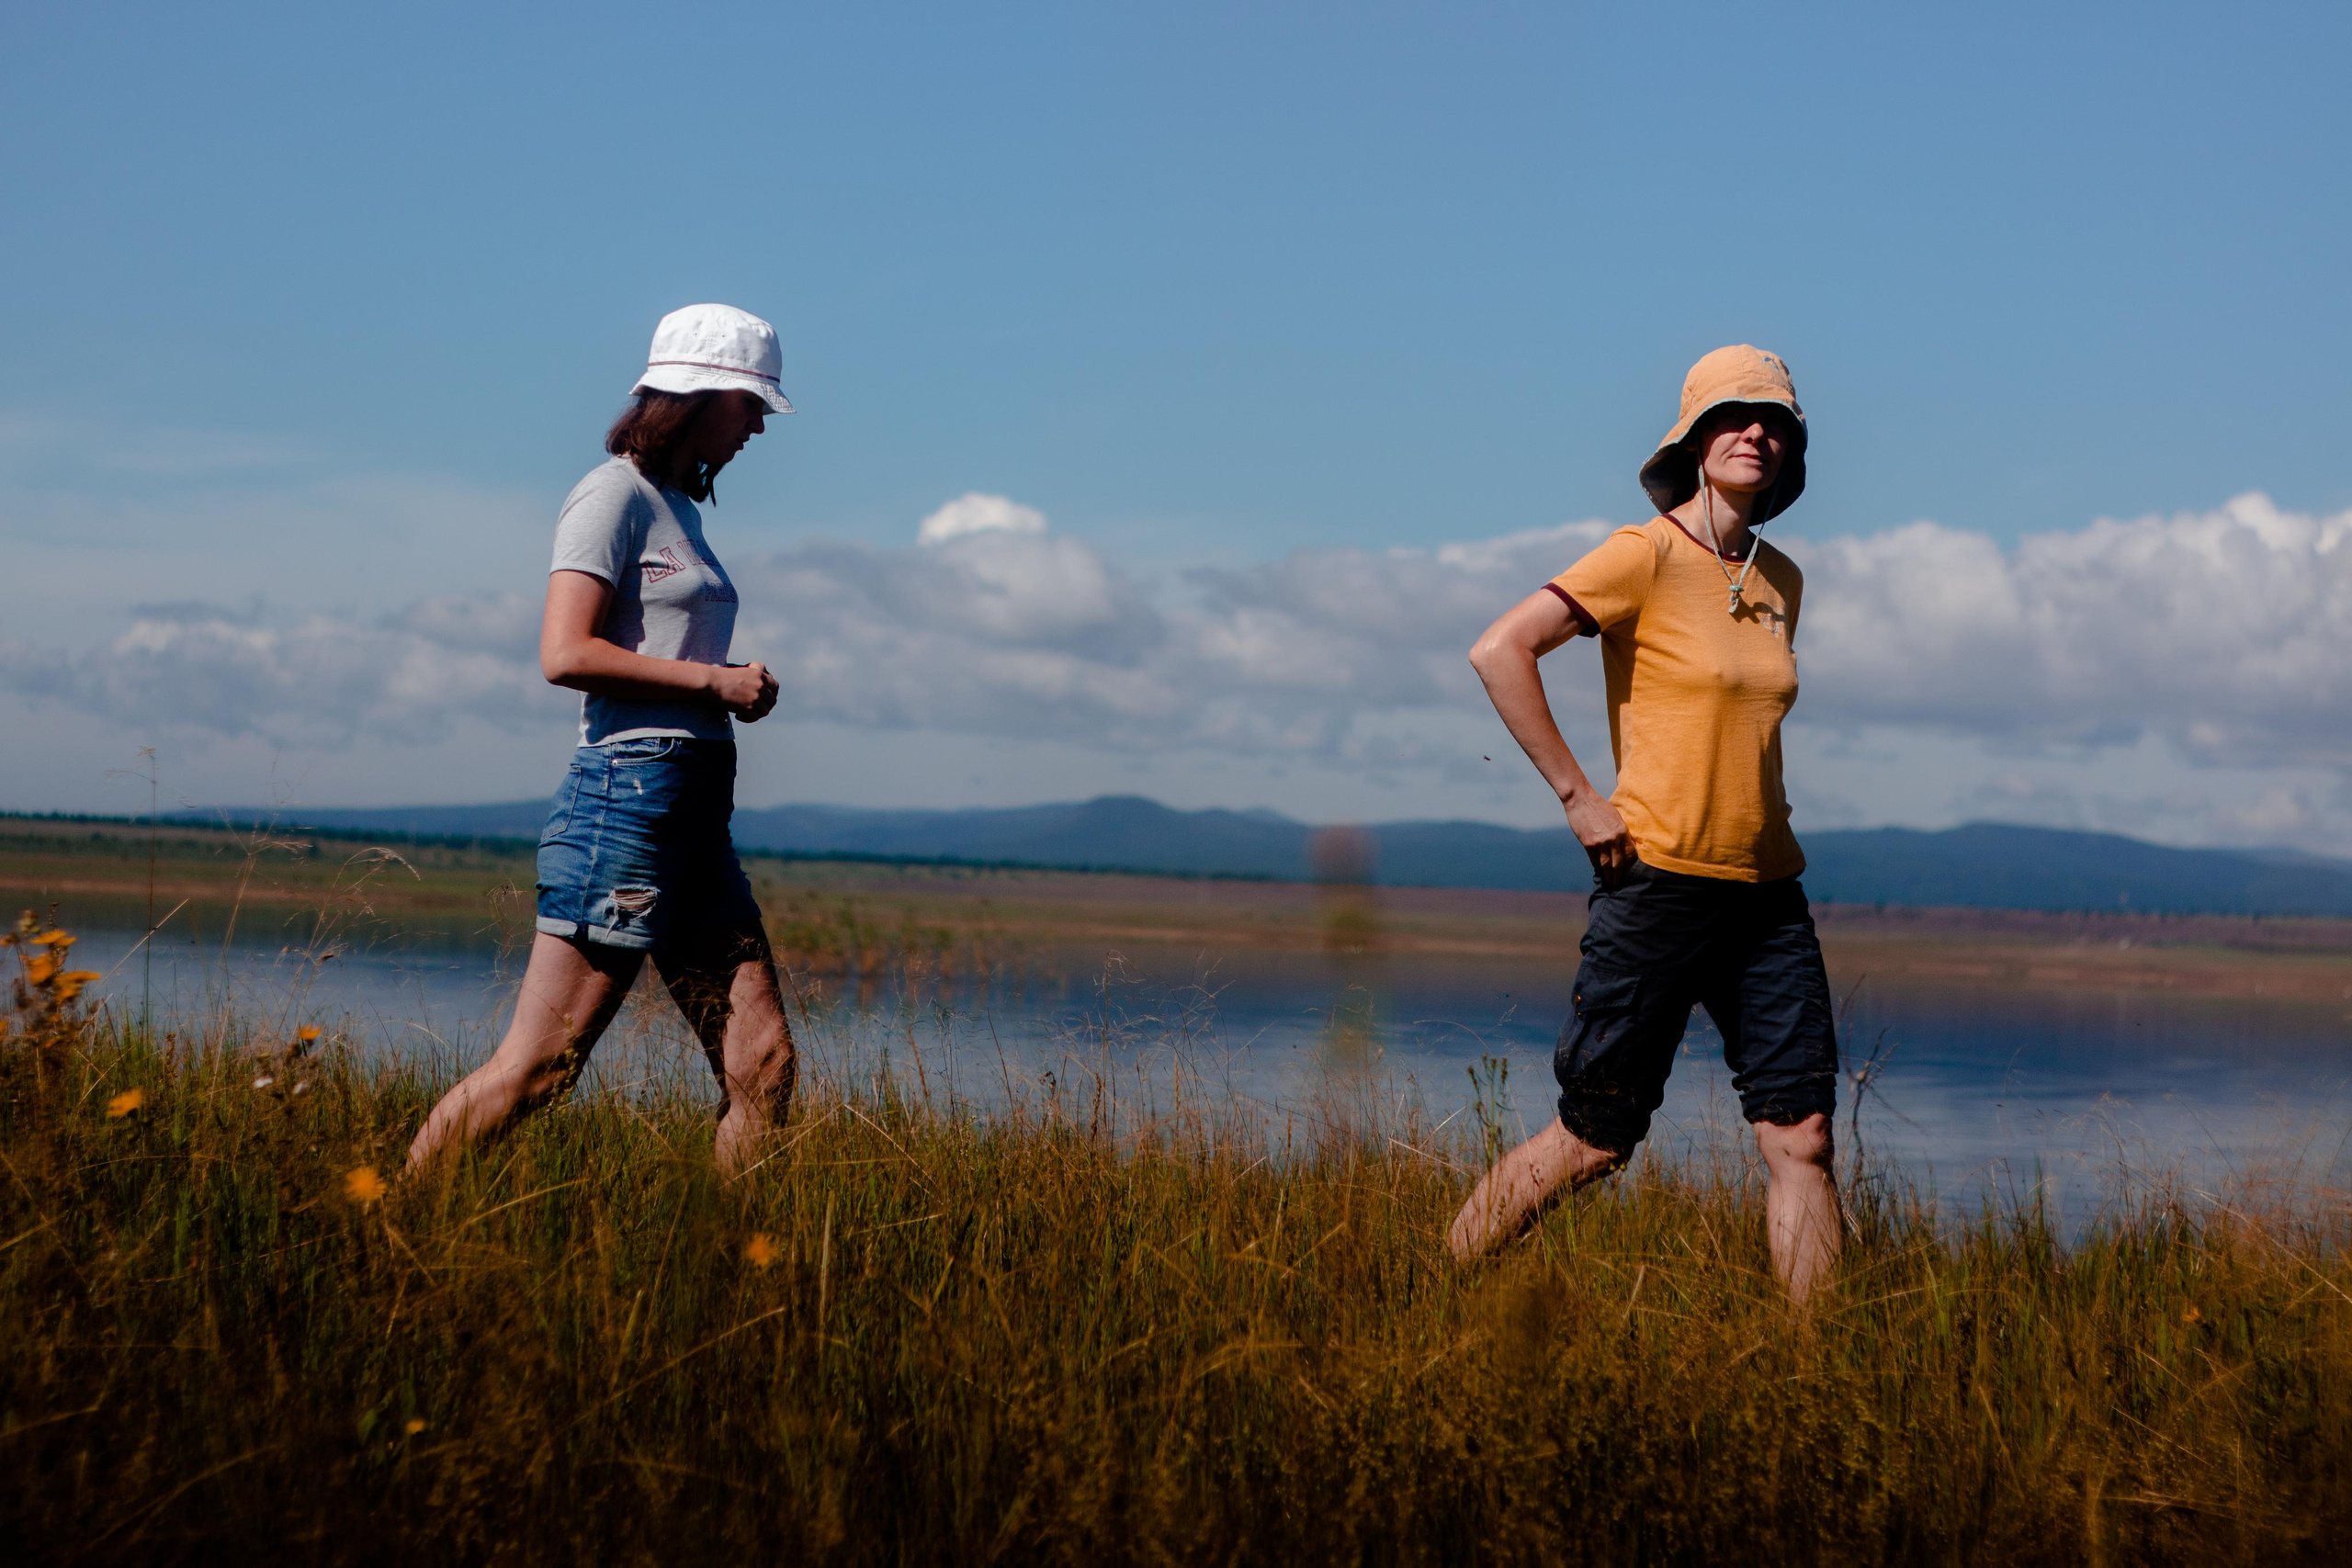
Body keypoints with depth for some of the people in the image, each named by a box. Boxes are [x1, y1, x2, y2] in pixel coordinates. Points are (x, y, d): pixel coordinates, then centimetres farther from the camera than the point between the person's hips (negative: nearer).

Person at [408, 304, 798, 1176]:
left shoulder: (676, 506, 21)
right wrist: (713, 681, -11)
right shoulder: (616, 493, -5)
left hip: (694, 808, 9)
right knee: (540, 1064, -8)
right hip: (630, 793, -9)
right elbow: (565, 654, -16)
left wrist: (737, 688, 5)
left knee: (763, 1063, 2)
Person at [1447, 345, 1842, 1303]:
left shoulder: (1781, 580, 12)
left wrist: (1763, 814, 15)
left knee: (1801, 1135, -1)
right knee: (1597, 1141, 0)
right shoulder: (1647, 555, -9)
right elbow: (1498, 651, -17)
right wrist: (1577, 798, -16)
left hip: (1766, 893, 6)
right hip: (1658, 883, -6)